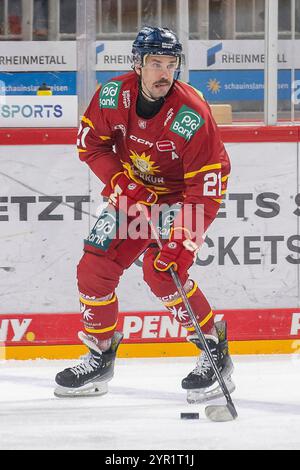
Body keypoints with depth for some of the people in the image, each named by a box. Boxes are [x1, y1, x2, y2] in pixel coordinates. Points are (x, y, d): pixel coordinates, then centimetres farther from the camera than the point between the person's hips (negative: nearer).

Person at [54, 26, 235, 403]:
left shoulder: (192, 114, -30)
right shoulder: (113, 96, -17)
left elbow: (206, 186, -28)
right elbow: (90, 141, -1)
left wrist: (182, 239, -34)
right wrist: (120, 182, -16)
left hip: (181, 195, -5)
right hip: (133, 192, 5)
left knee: (161, 270, -24)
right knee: (95, 265, -1)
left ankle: (215, 352, -12)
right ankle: (99, 356, 17)